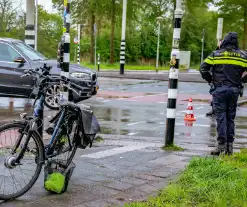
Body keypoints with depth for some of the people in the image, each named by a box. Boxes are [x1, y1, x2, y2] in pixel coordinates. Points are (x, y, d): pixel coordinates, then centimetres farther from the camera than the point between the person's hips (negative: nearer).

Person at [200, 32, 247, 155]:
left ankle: (221, 145, -5)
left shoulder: (215, 54, 0)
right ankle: (230, 145, 13)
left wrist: (210, 80, 10)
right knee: (231, 118, 11)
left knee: (221, 117, -1)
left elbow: (203, 68, -4)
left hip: (219, 89, -2)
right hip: (234, 90, 2)